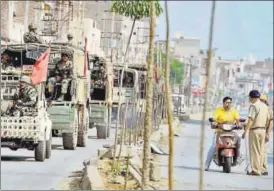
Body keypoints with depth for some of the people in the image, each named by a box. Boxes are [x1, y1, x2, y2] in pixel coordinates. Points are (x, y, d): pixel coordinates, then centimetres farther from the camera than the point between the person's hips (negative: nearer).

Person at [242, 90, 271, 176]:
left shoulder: (254, 106, -12)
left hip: (255, 130, -8)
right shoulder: (265, 106, 13)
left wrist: (246, 131, -20)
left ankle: (255, 170, -7)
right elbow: (268, 120, 16)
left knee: (254, 151, -6)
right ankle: (260, 169, 12)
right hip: (263, 130, 8)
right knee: (261, 151, 10)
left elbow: (250, 120, -19)